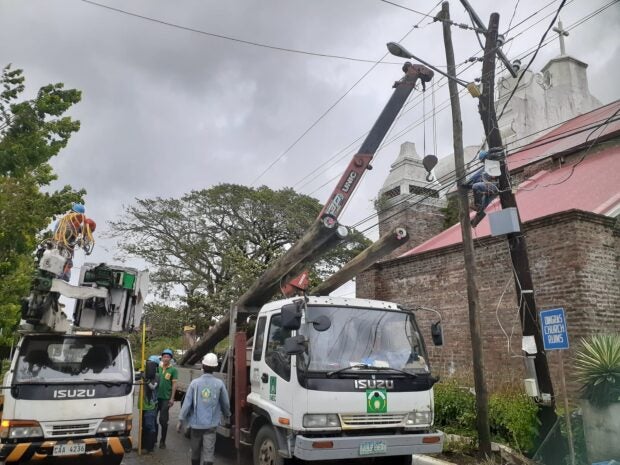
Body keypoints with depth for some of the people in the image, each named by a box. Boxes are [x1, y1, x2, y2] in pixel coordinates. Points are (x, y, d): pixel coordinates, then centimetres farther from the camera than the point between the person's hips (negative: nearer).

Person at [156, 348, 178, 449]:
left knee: (163, 421, 3)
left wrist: (172, 398, -11)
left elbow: (174, 384, -5)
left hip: (166, 398, -3)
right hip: (156, 397, 4)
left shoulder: (173, 370, -3)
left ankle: (162, 441, 15)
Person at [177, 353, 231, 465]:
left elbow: (187, 403, -6)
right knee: (208, 453, -2)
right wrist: (227, 415, 24)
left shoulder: (195, 383, -6)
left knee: (195, 451, 19)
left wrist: (181, 420, 3)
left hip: (196, 423, 1)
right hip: (211, 424, -1)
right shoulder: (219, 383, -5)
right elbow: (225, 403, 5)